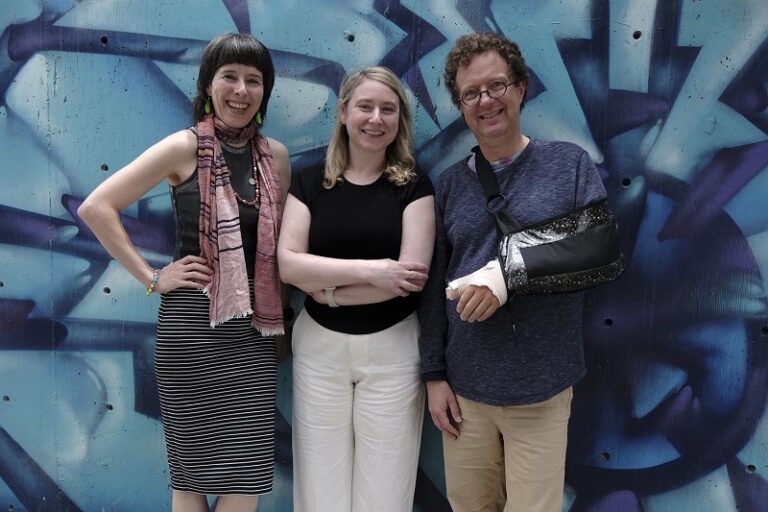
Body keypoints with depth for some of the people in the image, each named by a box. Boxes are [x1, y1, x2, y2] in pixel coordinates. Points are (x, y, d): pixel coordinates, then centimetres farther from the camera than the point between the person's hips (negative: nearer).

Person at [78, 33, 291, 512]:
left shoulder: (276, 156, 7)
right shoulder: (185, 147, -4)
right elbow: (96, 207, -7)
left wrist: (281, 314, 10)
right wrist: (152, 277, -8)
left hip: (255, 328, 4)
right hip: (192, 324, -3)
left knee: (247, 471, 6)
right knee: (194, 473, 7)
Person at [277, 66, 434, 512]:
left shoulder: (414, 186, -1)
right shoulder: (310, 183, 3)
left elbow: (413, 276, -12)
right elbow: (287, 263, -8)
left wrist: (327, 288, -10)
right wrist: (369, 269, -17)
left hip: (392, 350, -1)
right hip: (319, 347, 2)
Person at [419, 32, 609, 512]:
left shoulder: (571, 163, 0)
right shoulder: (450, 184, 6)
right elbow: (435, 287, 7)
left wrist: (511, 277, -18)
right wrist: (434, 374, 5)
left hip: (541, 389, -2)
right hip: (464, 388, 3)